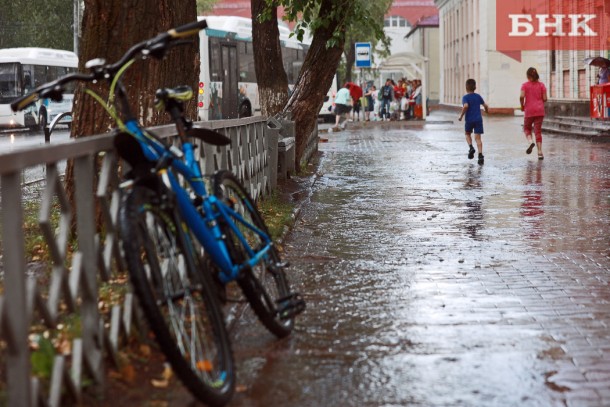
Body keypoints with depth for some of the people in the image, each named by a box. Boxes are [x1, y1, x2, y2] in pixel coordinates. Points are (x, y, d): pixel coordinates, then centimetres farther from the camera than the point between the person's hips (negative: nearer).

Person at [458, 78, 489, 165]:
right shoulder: (478, 96, 6)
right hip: (478, 119, 2)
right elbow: (485, 105, 10)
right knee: (478, 137, -2)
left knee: (468, 134, 24)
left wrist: (461, 116, -13)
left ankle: (471, 147, 0)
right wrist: (487, 110, 32)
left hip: (469, 120, -2)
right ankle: (480, 155, -15)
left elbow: (465, 106, -24)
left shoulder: (465, 97, -7)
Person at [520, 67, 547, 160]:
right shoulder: (541, 85, 4)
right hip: (540, 110, 2)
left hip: (529, 110, -2)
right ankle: (540, 153, -1)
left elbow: (522, 96, -16)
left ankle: (530, 142, -14)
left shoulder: (525, 85, -2)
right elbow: (545, 98, -2)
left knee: (527, 128, 17)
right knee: (538, 130, 5)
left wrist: (522, 106, 1)